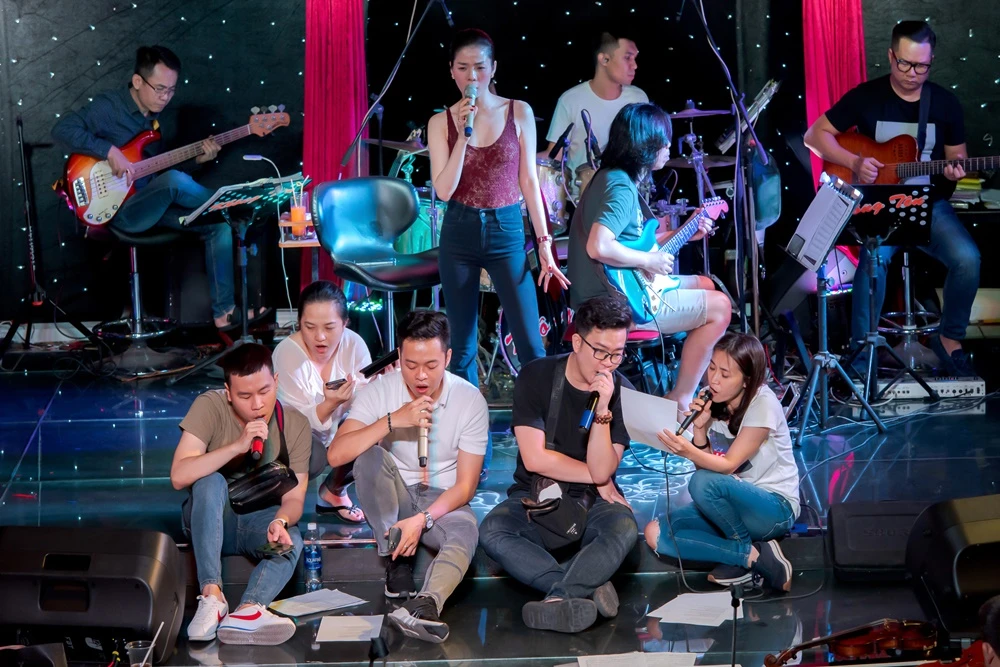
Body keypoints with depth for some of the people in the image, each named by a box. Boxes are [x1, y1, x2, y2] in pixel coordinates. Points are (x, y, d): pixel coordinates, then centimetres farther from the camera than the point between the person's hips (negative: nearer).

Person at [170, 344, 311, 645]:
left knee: (292, 541, -31)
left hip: (259, 521, 2)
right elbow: (179, 477, -27)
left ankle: (247, 612, -54)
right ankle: (211, 595, -41)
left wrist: (281, 521, -34)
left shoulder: (296, 425, -8)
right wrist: (238, 446, -36)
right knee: (210, 482, -34)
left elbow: (294, 497, -10)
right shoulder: (210, 407, -16)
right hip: (210, 520, -2)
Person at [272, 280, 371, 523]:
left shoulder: (354, 344, -16)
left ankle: (334, 490, 3)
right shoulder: (287, 353, -25)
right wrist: (330, 404, -46)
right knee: (313, 456, -37)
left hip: (339, 430, 4)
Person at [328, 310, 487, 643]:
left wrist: (423, 519, -26)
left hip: (440, 499, -1)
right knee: (369, 454, -30)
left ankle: (423, 604, -63)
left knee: (465, 530, -35)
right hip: (388, 499, 1)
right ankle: (397, 561, -20)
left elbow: (465, 484, -10)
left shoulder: (471, 401, -11)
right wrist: (392, 420, -32)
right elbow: (336, 454, -23)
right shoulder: (379, 390, -11)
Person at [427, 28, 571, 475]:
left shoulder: (518, 113, 1)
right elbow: (443, 190, -7)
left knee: (530, 342, -9)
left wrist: (545, 245, -1)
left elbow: (529, 181, 3)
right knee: (463, 345, 5)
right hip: (460, 235, 1)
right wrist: (463, 133, -16)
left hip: (506, 232, -1)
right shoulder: (441, 122, 1)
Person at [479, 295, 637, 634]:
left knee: (623, 528, -34)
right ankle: (588, 586, -36)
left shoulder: (621, 392, -6)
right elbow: (534, 458, -12)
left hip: (591, 504, 0)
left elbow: (602, 470, -13)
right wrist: (597, 478, -7)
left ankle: (559, 597, -46)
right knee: (492, 531, -32)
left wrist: (602, 409, -25)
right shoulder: (536, 377, -7)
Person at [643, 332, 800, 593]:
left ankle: (753, 553, -13)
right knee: (655, 533, -12)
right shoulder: (713, 404, 2)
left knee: (703, 482, -34)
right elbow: (707, 464, -1)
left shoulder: (763, 404, -18)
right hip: (733, 506, 7)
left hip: (775, 508, -7)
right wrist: (699, 430, -18)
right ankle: (748, 556, -13)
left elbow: (728, 465, -23)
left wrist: (688, 451, -41)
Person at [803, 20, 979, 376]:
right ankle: (861, 346, -20)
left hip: (929, 204, 3)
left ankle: (950, 338, 0)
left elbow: (956, 153, 14)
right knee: (875, 256, -34)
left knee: (967, 258, -23)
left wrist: (955, 169, -11)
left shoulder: (945, 102, 4)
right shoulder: (866, 96, -3)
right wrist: (854, 162, -14)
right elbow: (815, 135, 0)